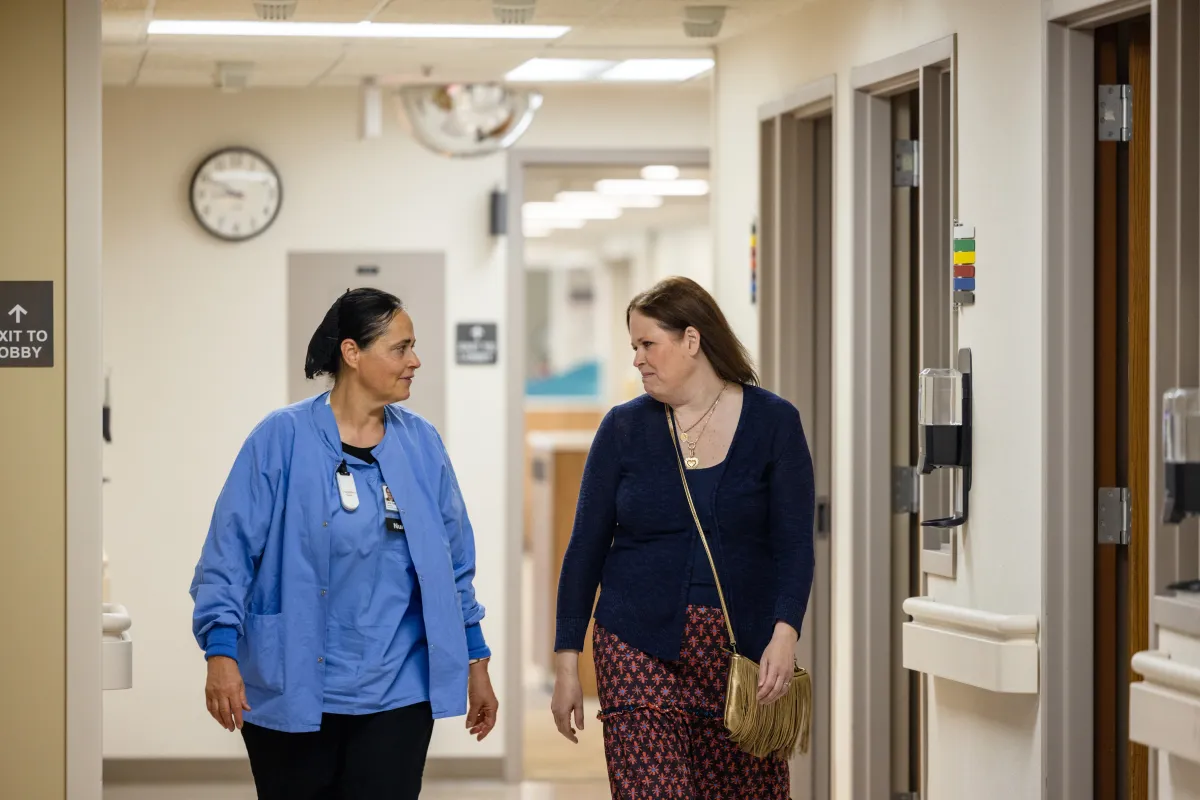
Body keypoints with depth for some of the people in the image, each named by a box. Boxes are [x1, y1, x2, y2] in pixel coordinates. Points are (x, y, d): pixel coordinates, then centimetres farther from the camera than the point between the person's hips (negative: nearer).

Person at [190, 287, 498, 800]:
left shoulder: (421, 445, 4)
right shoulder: (283, 438, -7)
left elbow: (453, 564, 12)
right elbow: (230, 552, -9)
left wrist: (476, 664, 13)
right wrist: (221, 653, -20)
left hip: (397, 693, 2)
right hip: (292, 691, -2)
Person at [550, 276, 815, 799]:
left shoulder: (773, 423, 2)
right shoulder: (624, 428, 5)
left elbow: (793, 543, -3)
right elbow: (586, 548, 7)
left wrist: (784, 633, -18)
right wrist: (567, 661, 3)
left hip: (743, 649, 0)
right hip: (642, 649, 0)